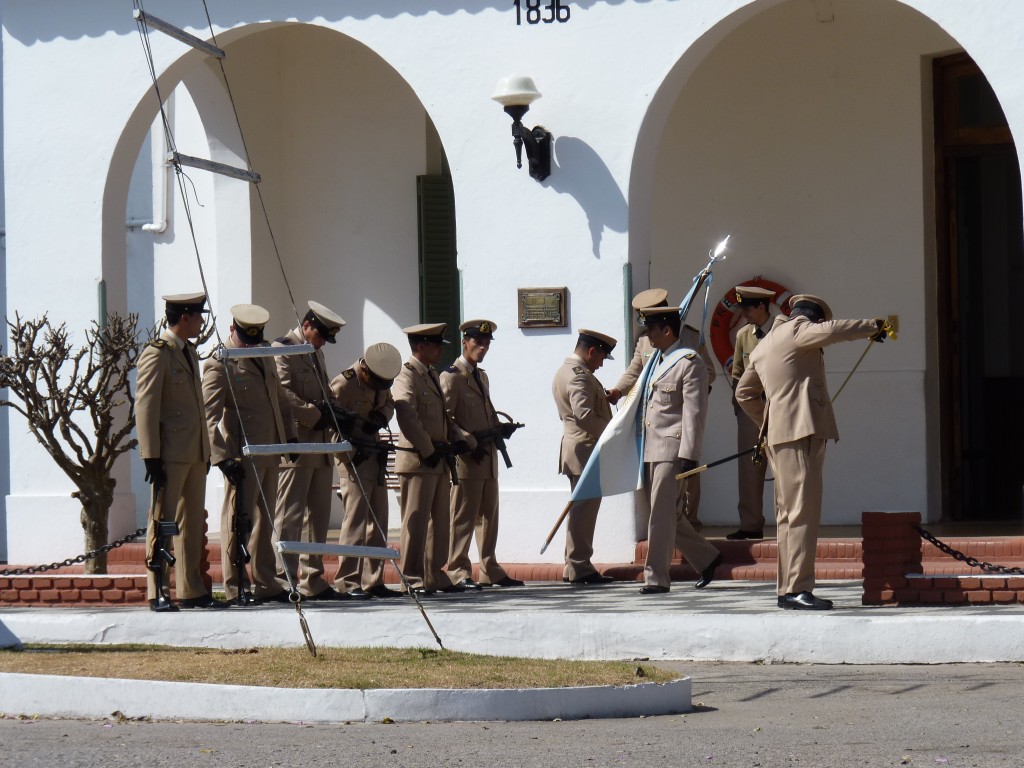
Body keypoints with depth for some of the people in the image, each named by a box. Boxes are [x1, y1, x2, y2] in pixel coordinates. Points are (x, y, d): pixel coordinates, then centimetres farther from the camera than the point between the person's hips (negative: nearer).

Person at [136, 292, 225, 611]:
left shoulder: (190, 352, 18)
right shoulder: (157, 354, -10)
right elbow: (145, 407, -14)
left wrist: (207, 450, 20)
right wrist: (151, 457, -19)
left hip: (195, 452, 9)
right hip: (170, 452, -9)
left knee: (193, 522, 10)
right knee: (163, 521, -5)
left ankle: (191, 590, 15)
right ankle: (157, 593, -3)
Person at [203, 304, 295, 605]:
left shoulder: (264, 358, 17)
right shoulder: (219, 366, -9)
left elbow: (281, 401, 27)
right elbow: (209, 417, -15)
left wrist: (290, 435, 17)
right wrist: (223, 457, -22)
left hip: (270, 454, 8)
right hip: (243, 457, -8)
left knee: (264, 520, 12)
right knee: (238, 520, -6)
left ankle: (266, 584, 18)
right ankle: (235, 587, -2)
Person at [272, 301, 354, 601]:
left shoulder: (316, 354, 21)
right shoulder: (283, 349, -7)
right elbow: (282, 394, -18)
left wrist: (336, 413, 6)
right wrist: (316, 414, -18)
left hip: (320, 446, 9)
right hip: (295, 446, -9)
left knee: (318, 517, 10)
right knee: (290, 517, -8)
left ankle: (313, 582, 14)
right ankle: (283, 581, -7)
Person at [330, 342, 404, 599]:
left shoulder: (381, 380, 5)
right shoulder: (343, 385, -18)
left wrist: (381, 418, -5)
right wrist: (353, 446, -23)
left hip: (376, 456, 8)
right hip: (354, 459, -8)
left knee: (378, 520, 9)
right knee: (355, 519, -13)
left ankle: (373, 581, 15)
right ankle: (347, 582, -12)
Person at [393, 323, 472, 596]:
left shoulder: (432, 376, 19)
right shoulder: (406, 376, -10)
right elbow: (407, 417, -23)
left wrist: (460, 440, 7)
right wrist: (428, 452, -21)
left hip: (440, 461, 9)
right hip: (418, 461, -9)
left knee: (440, 521, 12)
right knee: (416, 521, -7)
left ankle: (435, 576, 18)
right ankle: (412, 578, -5)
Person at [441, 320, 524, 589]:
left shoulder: (482, 377, 21)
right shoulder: (451, 377, -7)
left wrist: (501, 428, 7)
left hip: (488, 457, 9)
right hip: (466, 460, -9)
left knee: (489, 516, 11)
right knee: (463, 517, -7)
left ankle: (491, 571, 17)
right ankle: (459, 572, -6)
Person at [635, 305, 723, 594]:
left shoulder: (690, 362, -9)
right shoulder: (659, 362, 19)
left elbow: (694, 413, -14)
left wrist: (688, 455, -19)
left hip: (672, 450, -9)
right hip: (651, 449, 9)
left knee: (662, 514, -8)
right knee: (668, 514, 11)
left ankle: (656, 577, -6)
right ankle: (706, 558, 25)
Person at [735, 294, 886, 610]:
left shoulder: (763, 346, 23)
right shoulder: (797, 330, -5)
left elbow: (744, 393, 30)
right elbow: (830, 332, -24)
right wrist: (872, 327, -12)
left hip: (779, 434, 10)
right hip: (802, 431, -10)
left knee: (788, 512, 12)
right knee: (803, 510, -12)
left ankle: (787, 588, 13)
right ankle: (797, 588, -16)